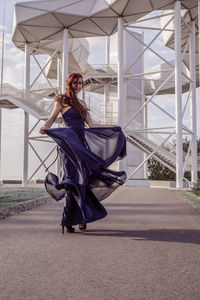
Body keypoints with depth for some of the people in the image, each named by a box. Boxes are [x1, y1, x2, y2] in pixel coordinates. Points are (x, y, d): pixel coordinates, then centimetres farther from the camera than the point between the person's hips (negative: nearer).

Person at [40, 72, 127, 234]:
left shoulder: (82, 103, 23)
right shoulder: (62, 100, 5)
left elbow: (91, 125, 22)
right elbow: (51, 119, -4)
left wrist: (112, 128, 22)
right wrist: (44, 128, -26)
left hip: (82, 142, 6)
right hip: (69, 141, -6)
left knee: (82, 179, 0)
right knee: (75, 179, -13)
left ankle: (80, 218, 8)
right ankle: (68, 221, -7)